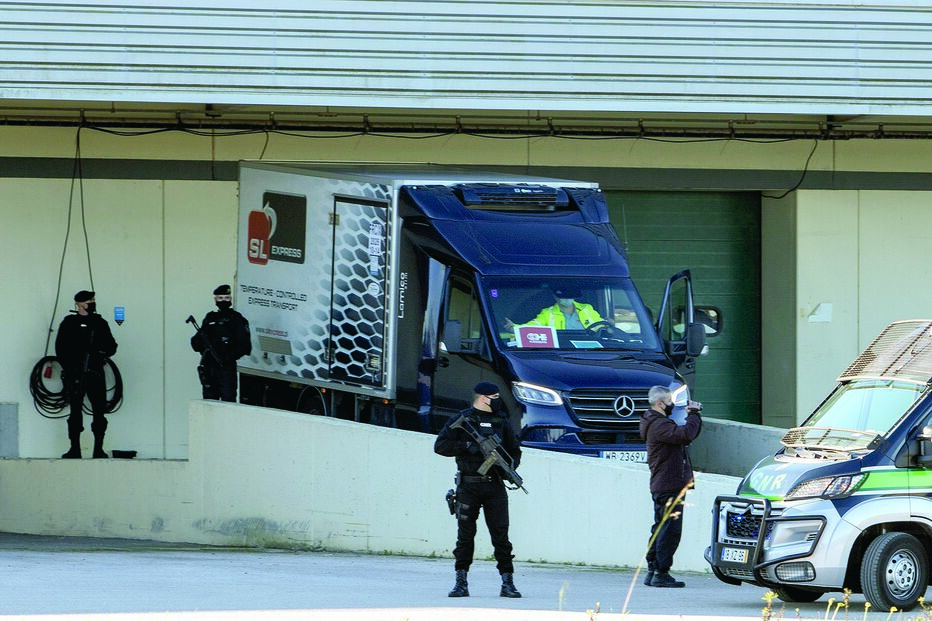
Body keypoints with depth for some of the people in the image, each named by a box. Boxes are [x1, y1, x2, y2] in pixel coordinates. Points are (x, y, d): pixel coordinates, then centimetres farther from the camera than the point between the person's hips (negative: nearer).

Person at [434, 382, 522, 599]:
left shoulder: (502, 422, 13)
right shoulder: (461, 420, 2)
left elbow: (515, 449, 21)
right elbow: (440, 446, -4)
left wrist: (511, 465, -1)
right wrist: (467, 446, -15)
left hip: (495, 486, 2)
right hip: (469, 485, -2)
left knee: (501, 534, -2)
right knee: (465, 535, -1)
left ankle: (508, 582, 0)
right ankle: (461, 583, 4)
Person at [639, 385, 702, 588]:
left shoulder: (658, 422, 19)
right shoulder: (659, 425, -15)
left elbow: (686, 434, 25)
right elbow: (685, 434, -30)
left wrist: (693, 415, 9)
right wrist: (693, 415, -14)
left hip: (661, 486, 11)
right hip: (669, 486, -11)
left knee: (660, 529, 15)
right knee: (670, 530, -10)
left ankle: (652, 571, 18)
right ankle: (661, 573, -11)